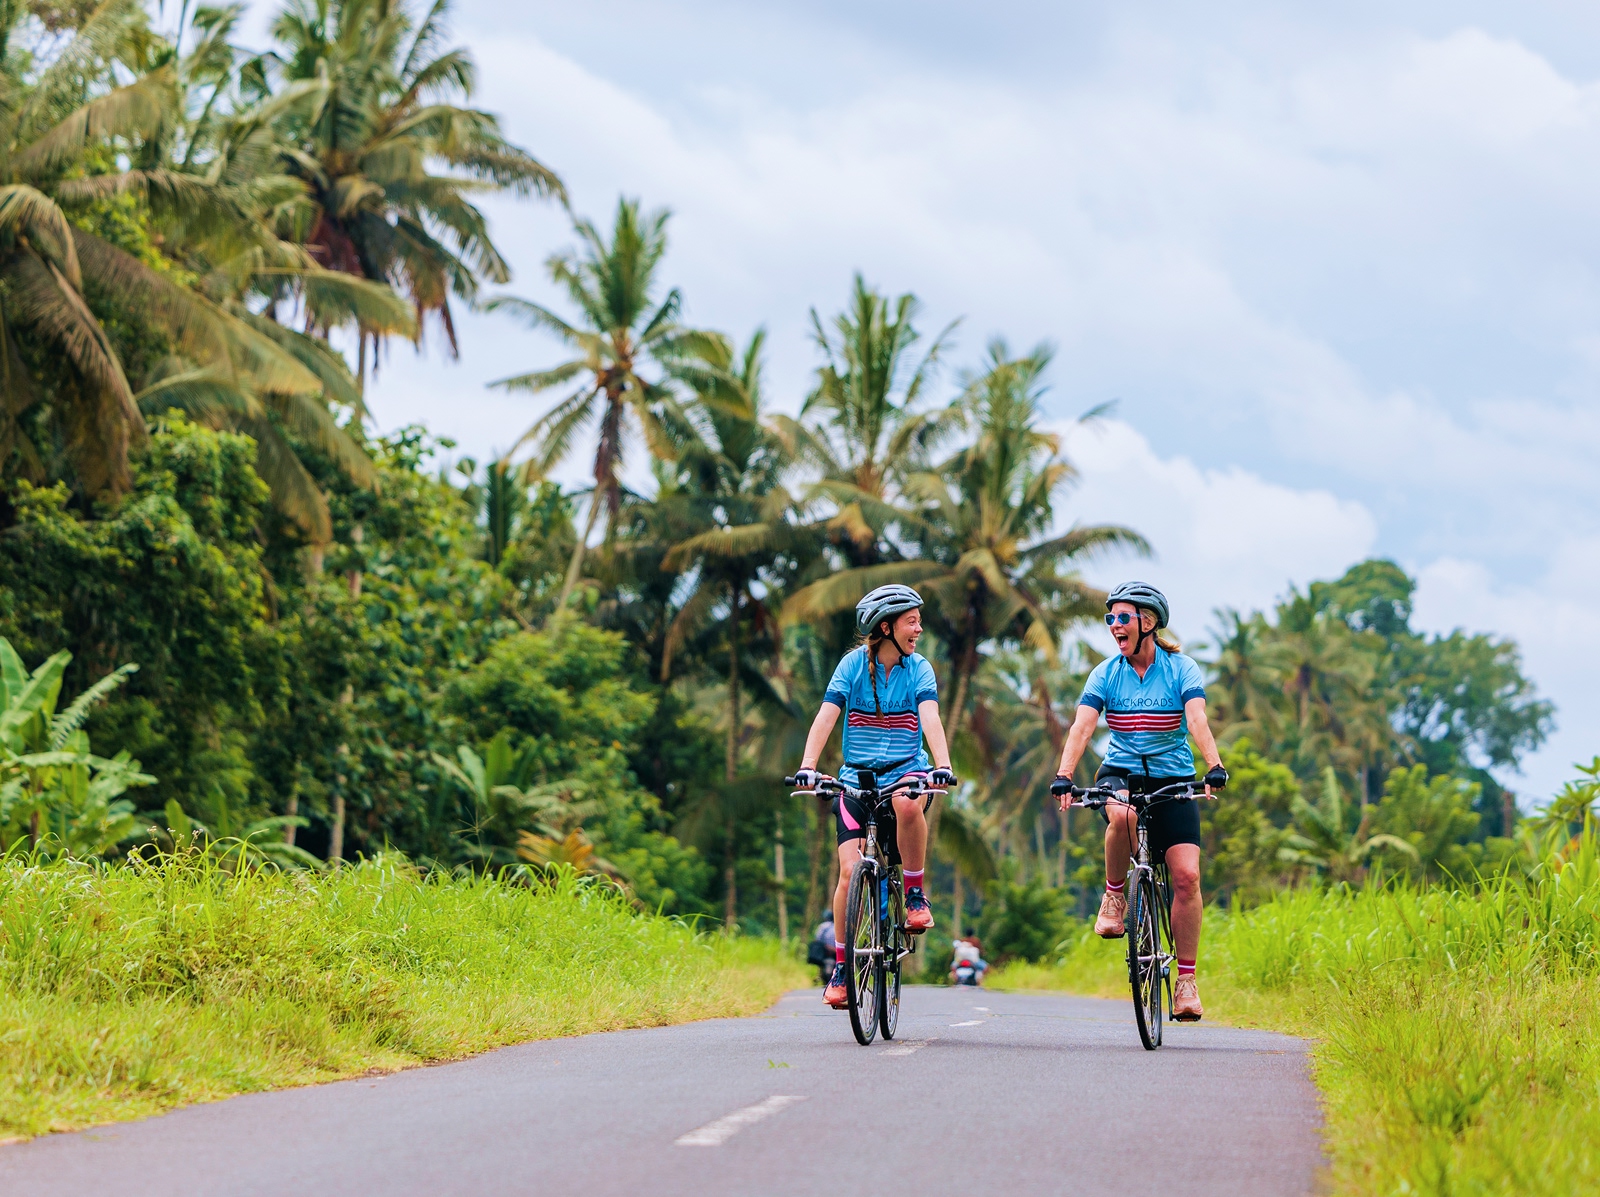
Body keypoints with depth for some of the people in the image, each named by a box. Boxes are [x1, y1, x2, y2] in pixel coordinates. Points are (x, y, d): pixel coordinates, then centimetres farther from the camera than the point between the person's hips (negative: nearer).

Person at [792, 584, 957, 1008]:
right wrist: (807, 767, -28)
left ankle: (915, 894, -16)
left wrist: (943, 767, -33)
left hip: (905, 771, 0)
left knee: (908, 803, -38)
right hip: (857, 778, 0)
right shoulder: (853, 664, -4)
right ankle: (840, 966, 3)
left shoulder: (919, 668, -1)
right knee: (850, 871, -14)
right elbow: (825, 717, -13)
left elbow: (930, 719, -15)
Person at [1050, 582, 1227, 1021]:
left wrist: (1215, 766, -36)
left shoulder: (1181, 668, -5)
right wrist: (1063, 775, -28)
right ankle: (1114, 895, -11)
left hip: (1173, 781, 0)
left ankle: (1186, 981, -5)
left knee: (1186, 875, -14)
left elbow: (1197, 720, -19)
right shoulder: (1106, 673, 0)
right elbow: (1082, 725, -12)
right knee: (1122, 815, -37)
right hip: (1120, 775, 0)